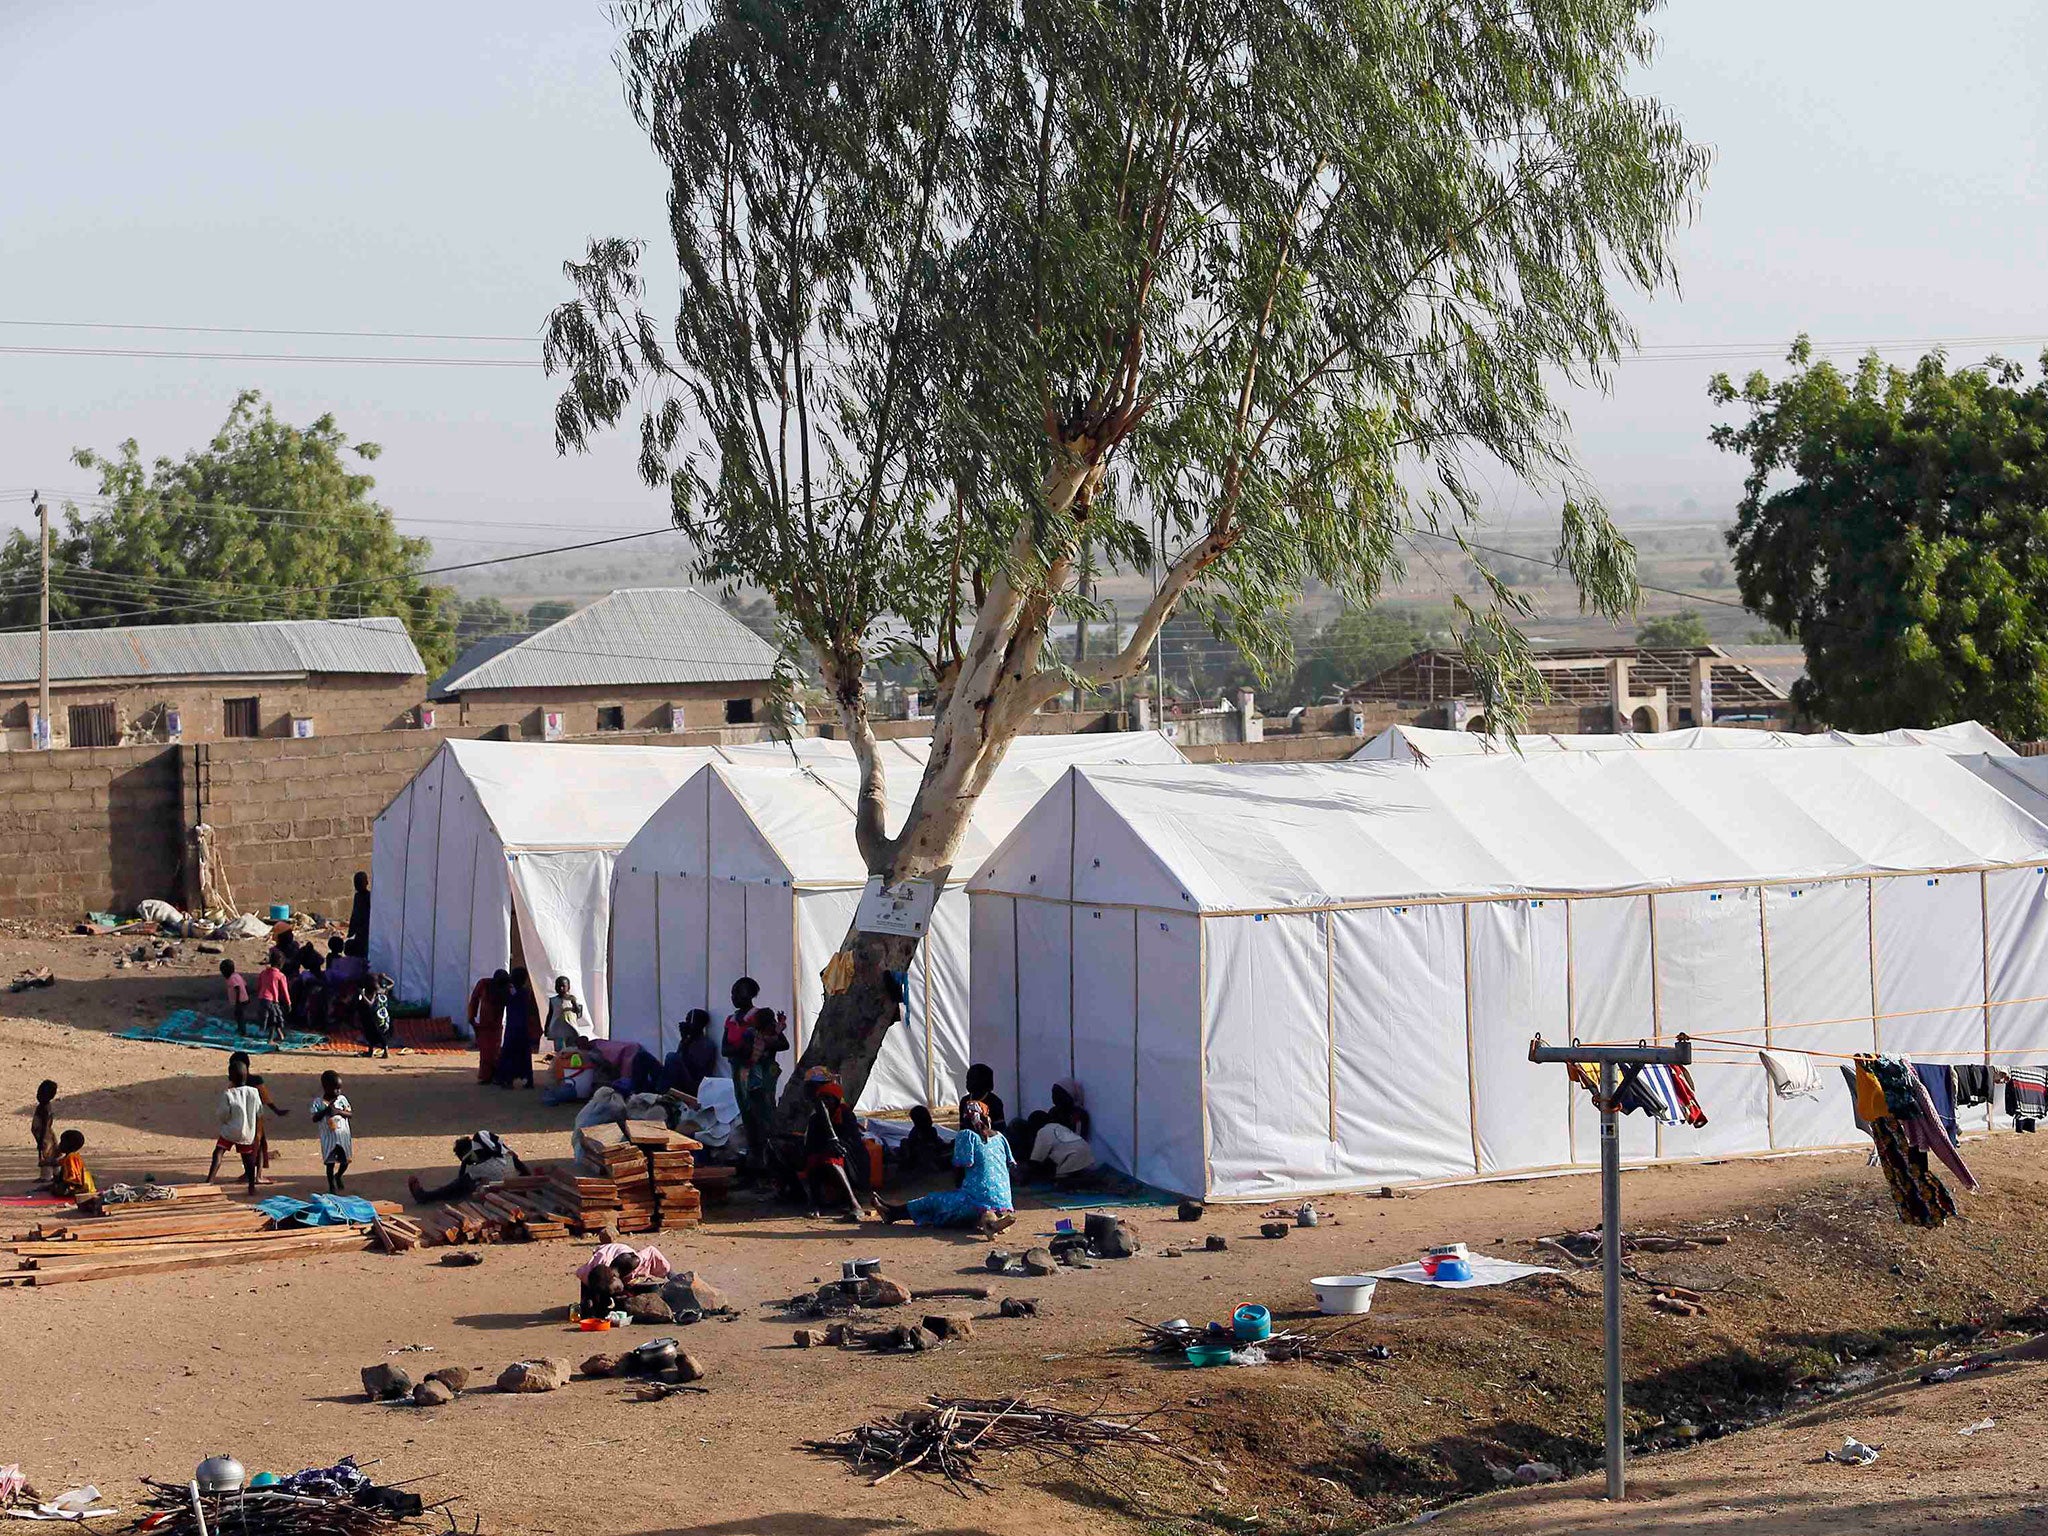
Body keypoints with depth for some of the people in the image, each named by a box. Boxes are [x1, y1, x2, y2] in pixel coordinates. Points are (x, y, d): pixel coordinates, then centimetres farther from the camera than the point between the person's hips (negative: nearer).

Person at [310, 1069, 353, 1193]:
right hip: (329, 1138, -2)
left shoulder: (342, 1099, -1)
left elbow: (350, 1114, -4)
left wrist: (338, 1111, -20)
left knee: (345, 1161, 11)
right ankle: (332, 1185, 17)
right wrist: (326, 1110, -24)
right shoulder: (318, 1102, -7)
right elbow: (314, 1119, -13)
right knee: (330, 1163, 3)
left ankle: (338, 1176, 40)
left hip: (344, 1136, 3)